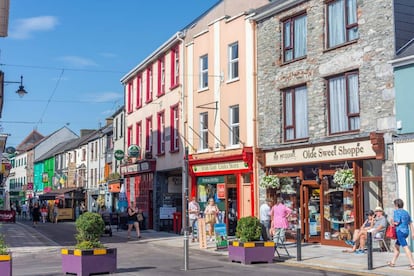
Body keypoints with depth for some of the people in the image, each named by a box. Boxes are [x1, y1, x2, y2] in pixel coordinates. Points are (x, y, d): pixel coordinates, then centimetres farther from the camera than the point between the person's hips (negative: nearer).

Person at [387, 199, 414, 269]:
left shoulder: (397, 211, -8)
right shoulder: (406, 212, 16)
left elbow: (397, 222, -19)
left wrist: (392, 221, 2)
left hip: (400, 231, -9)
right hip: (406, 231, 9)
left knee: (405, 247, -12)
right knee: (396, 246, 19)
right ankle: (392, 262, 26)